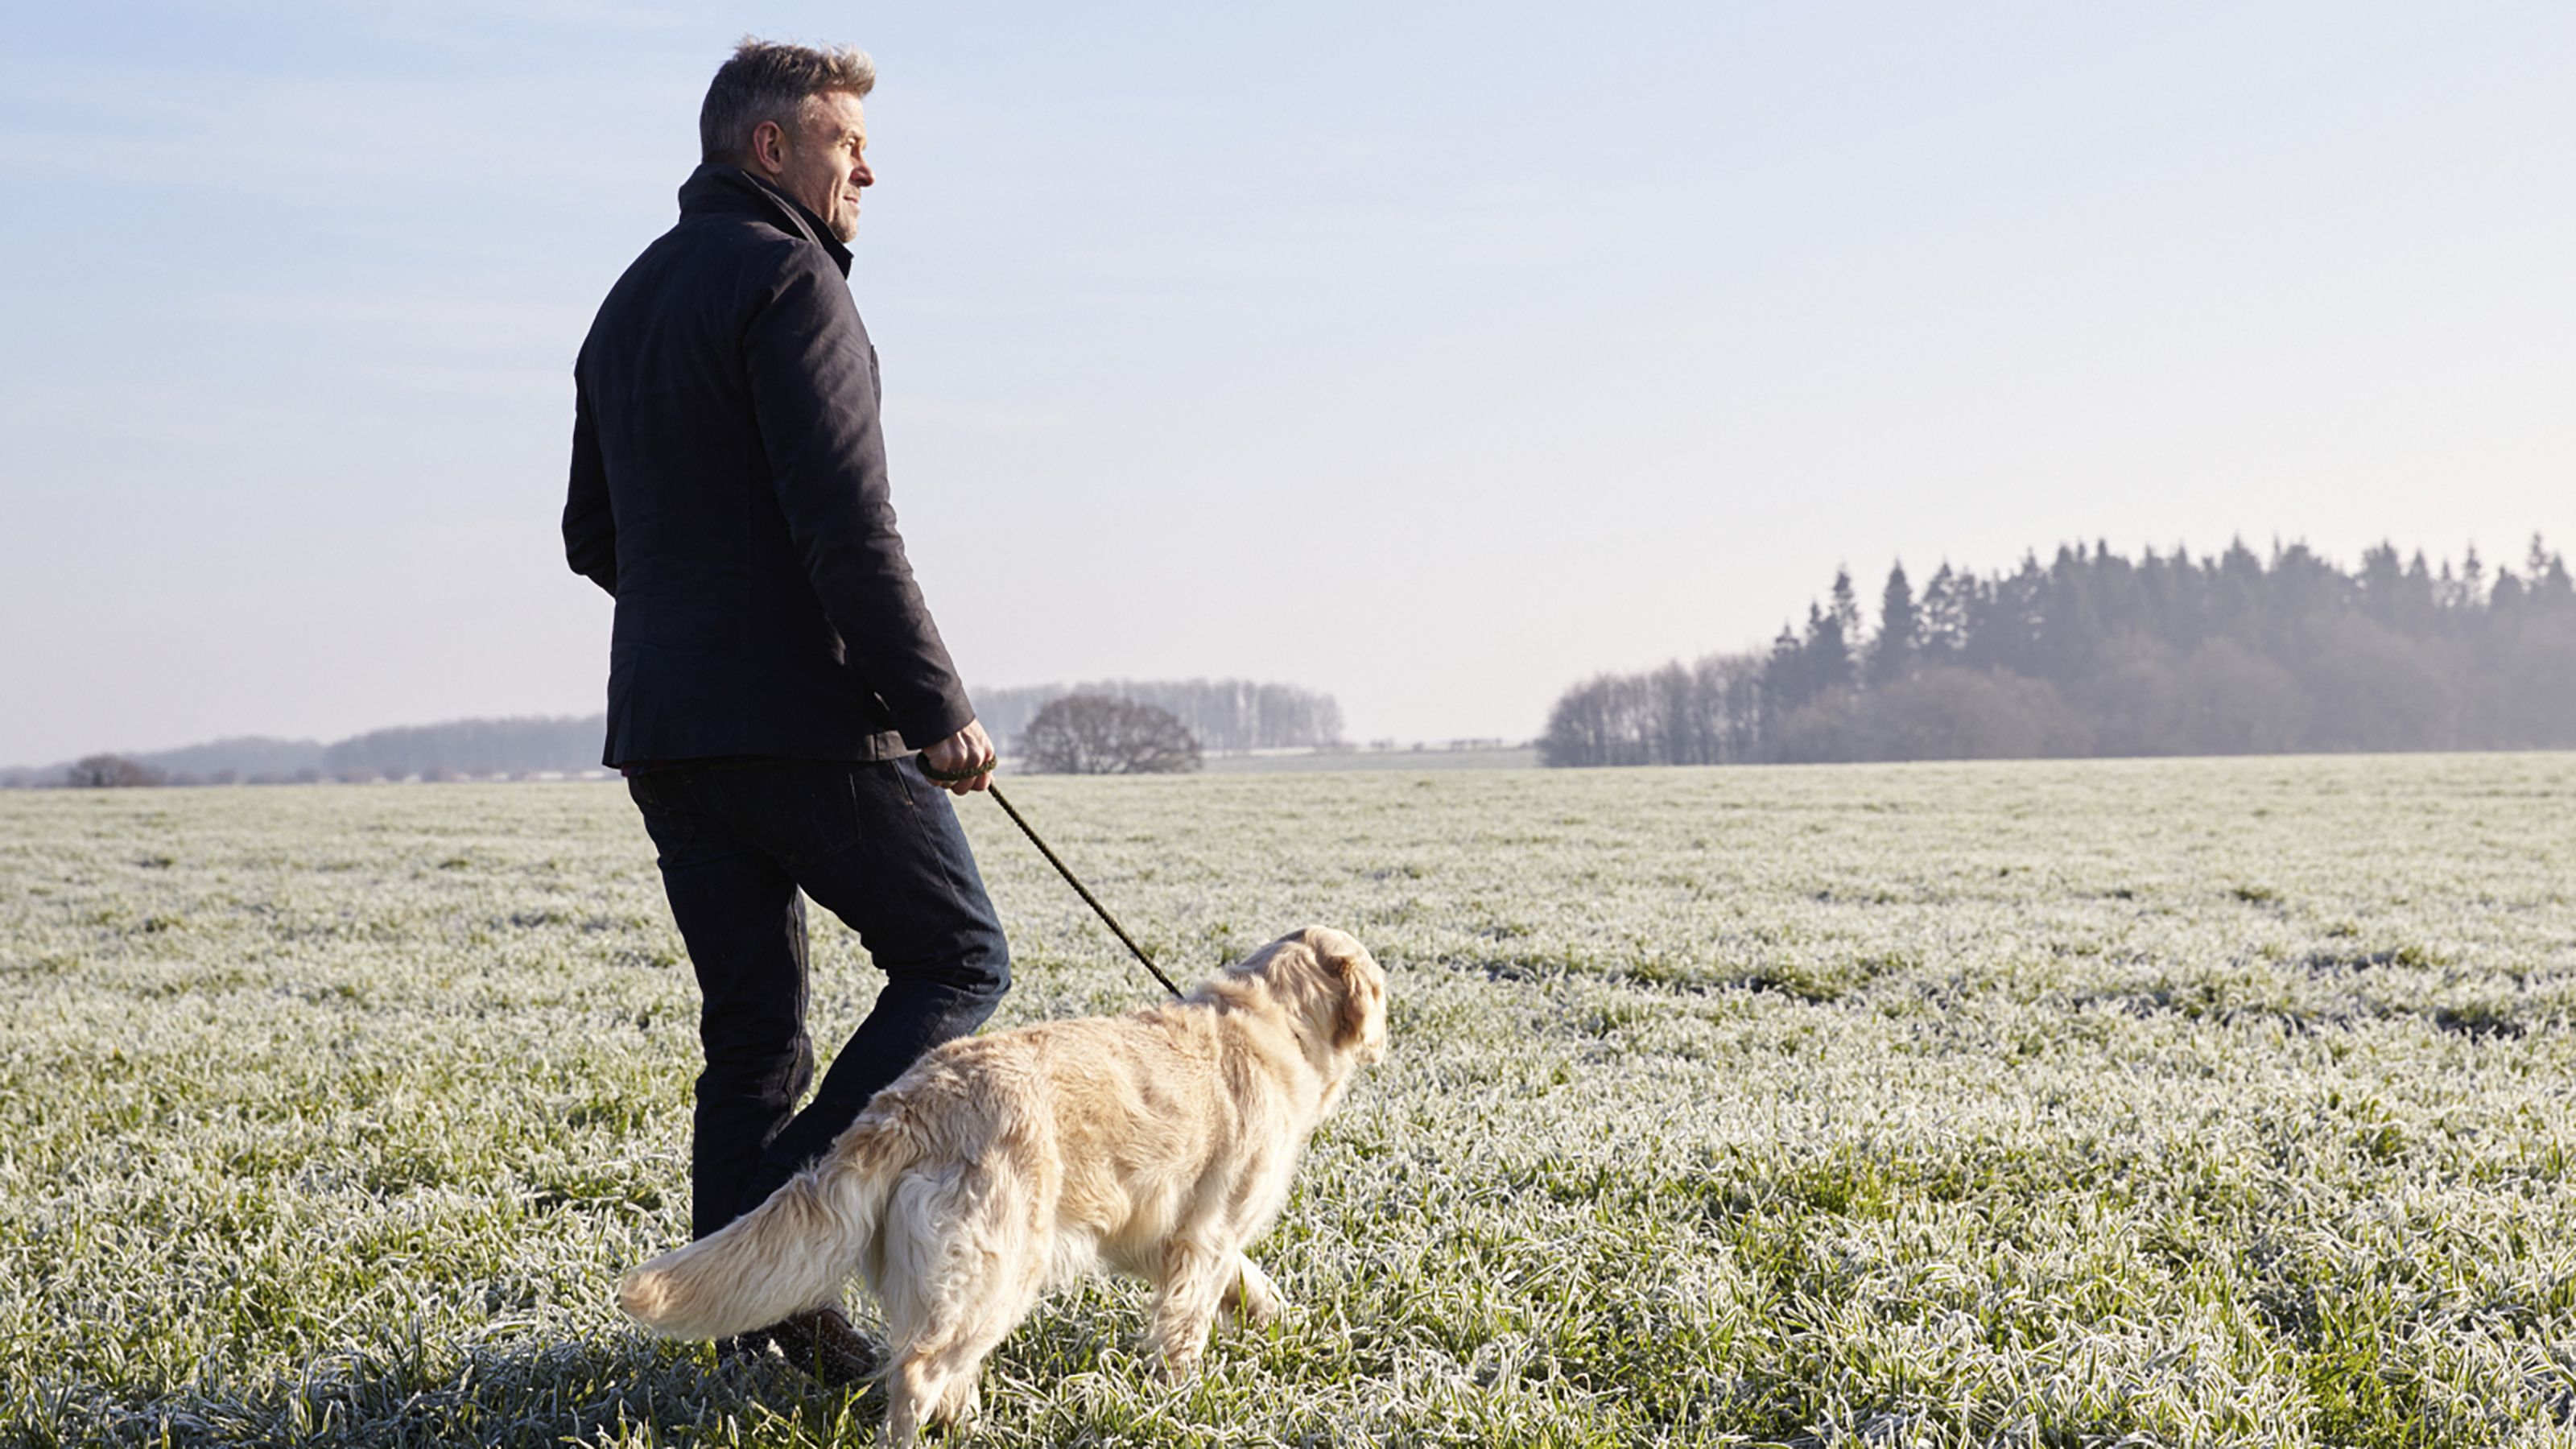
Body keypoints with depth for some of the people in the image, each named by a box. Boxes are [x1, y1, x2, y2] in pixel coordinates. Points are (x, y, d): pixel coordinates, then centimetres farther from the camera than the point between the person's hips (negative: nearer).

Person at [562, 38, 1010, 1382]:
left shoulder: (627, 303, 20)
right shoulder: (786, 280, -9)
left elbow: (594, 537, 25)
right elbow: (846, 518, -19)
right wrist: (937, 703, -16)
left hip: (659, 727, 8)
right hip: (804, 718, -8)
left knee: (752, 1030, 10)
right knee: (956, 958, 3)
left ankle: (747, 1311, 8)